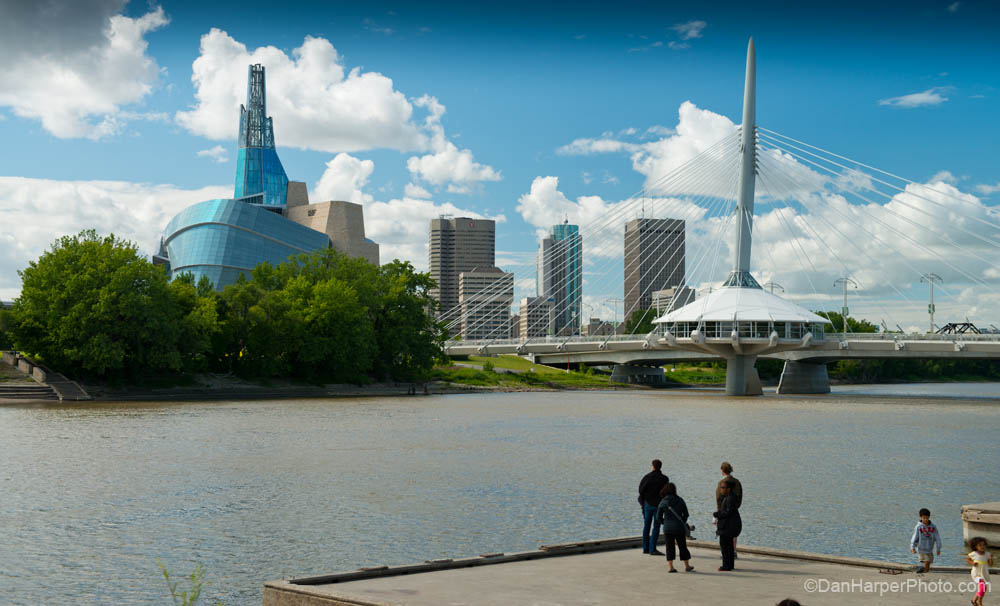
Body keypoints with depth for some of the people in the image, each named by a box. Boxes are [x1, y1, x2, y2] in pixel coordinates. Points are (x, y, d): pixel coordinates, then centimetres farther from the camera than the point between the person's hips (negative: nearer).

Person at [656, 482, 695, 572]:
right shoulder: (680, 501, -3)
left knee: (669, 547, 6)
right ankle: (687, 566, 19)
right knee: (682, 547, 11)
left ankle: (670, 567, 0)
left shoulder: (663, 502, -5)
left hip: (667, 528, -1)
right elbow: (686, 514, 3)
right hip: (680, 528, 1)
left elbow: (658, 517, -1)